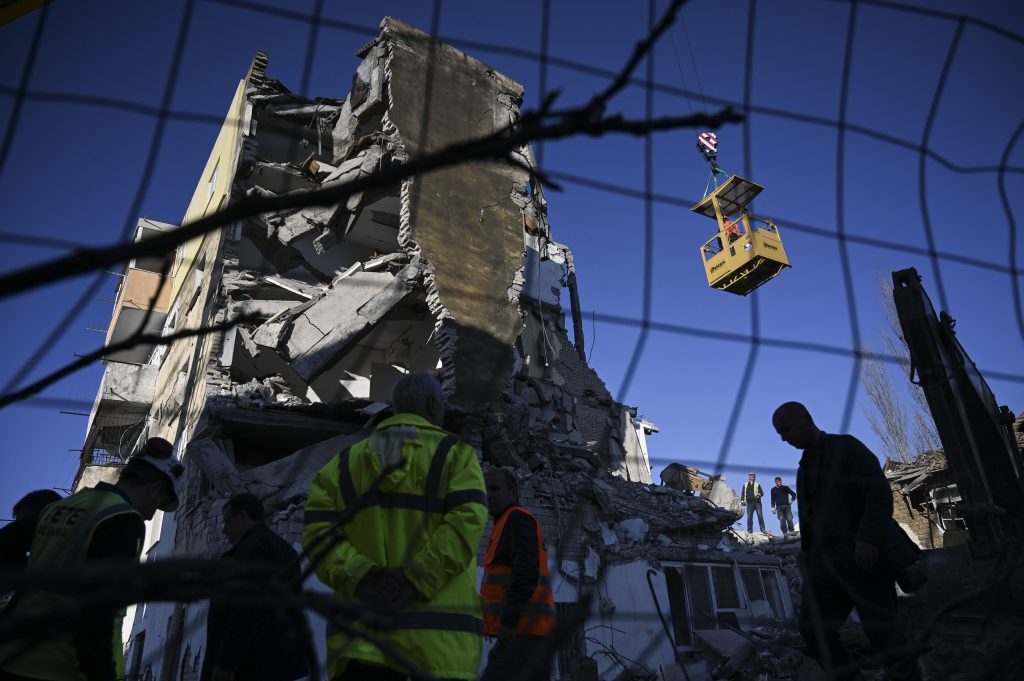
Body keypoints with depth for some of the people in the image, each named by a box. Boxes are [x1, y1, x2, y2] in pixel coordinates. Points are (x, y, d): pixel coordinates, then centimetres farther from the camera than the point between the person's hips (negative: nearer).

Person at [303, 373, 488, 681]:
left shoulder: (344, 463, 15)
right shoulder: (455, 453, 4)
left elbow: (318, 531, 2)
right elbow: (466, 522, -13)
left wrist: (359, 576, -8)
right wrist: (415, 579, -16)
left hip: (360, 629, 3)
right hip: (439, 626, -3)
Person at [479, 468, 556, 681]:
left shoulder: (518, 518, -4)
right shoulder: (507, 523, 26)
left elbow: (526, 573, -17)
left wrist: (508, 620, -21)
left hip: (521, 630, -10)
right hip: (524, 630, 10)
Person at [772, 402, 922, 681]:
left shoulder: (846, 447, 0)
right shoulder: (805, 467, 22)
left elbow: (880, 492, -11)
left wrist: (869, 538, -23)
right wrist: (807, 553, 9)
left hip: (864, 557, -7)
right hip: (827, 564, 7)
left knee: (881, 630, -9)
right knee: (813, 627, -4)